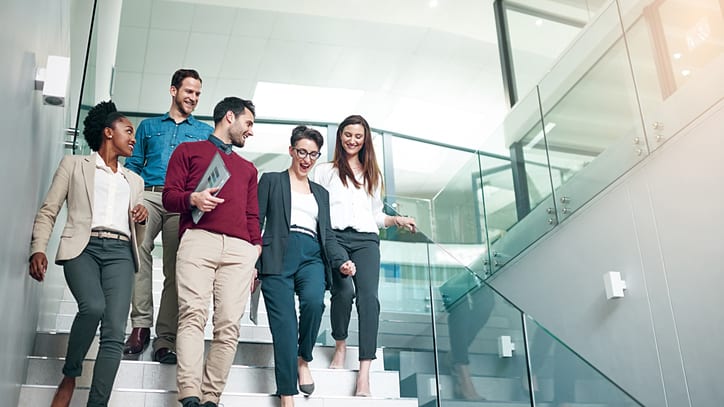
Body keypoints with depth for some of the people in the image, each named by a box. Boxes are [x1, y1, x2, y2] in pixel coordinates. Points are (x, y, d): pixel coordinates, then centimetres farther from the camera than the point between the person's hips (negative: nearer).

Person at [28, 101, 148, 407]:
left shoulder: (134, 181, 29)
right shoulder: (74, 165, 17)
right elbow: (48, 211, 8)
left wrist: (141, 219, 6)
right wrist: (38, 250, -8)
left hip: (120, 252, 3)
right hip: (83, 247, -3)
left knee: (115, 332, -17)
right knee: (93, 307, -30)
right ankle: (69, 377, -8)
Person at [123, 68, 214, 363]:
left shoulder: (206, 133, 24)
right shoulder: (149, 126, 26)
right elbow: (133, 165, 20)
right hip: (148, 196, 0)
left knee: (175, 268, -9)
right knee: (138, 248, -27)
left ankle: (165, 339, -8)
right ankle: (141, 325, -24)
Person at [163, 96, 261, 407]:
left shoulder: (248, 168, 33)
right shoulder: (188, 151, 21)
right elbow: (169, 196, 11)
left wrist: (257, 254, 13)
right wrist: (192, 198, -11)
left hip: (240, 249, 4)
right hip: (198, 239, -3)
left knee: (229, 325, -10)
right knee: (193, 315, -19)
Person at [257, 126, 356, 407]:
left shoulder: (321, 192, 28)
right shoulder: (271, 180, 16)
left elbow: (328, 235, 22)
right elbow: (256, 222, 7)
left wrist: (342, 261, 2)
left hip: (312, 257, 3)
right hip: (279, 257, -2)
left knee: (314, 301, -28)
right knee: (284, 325, -15)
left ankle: (303, 359, -3)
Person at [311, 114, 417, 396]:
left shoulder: (373, 175, 28)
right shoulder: (325, 171, 19)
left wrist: (396, 220, 9)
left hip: (366, 239, 2)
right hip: (335, 237, -2)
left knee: (369, 296, -20)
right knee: (344, 290, -27)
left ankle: (364, 373, -24)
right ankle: (340, 345, 2)